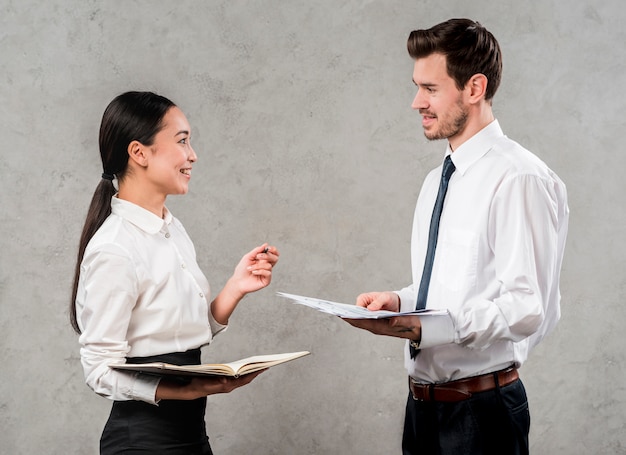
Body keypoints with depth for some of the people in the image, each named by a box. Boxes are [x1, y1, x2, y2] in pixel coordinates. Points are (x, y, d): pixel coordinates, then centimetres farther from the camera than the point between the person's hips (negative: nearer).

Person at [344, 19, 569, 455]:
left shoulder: (519, 178, -15)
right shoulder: (437, 181, 13)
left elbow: (529, 308, -22)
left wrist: (419, 328, -25)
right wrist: (399, 301, 4)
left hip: (482, 409, -8)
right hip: (423, 402, 8)